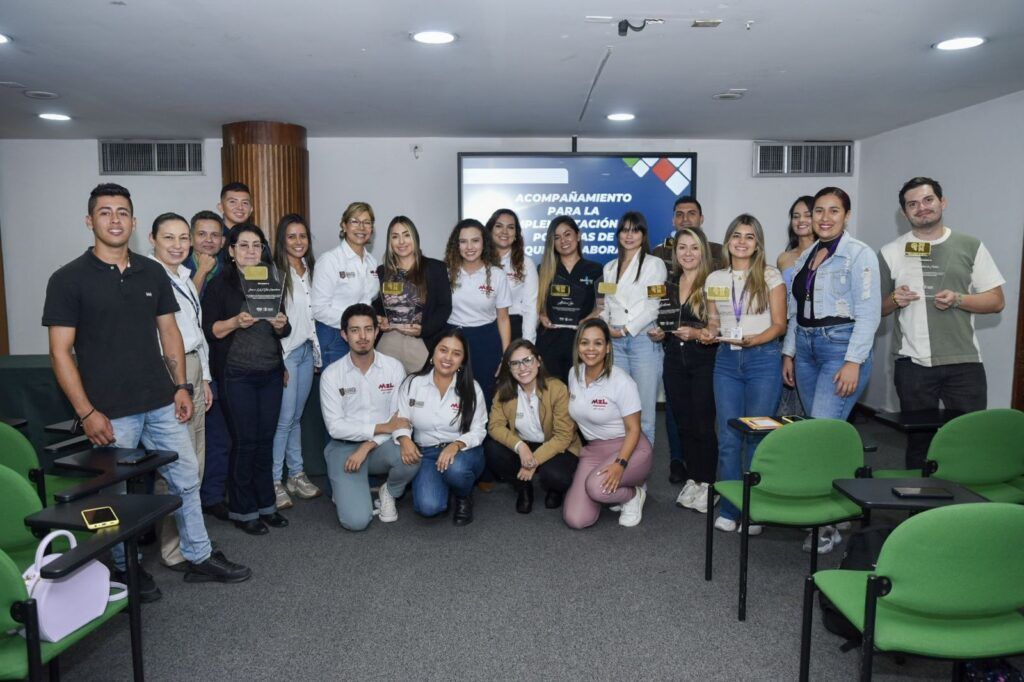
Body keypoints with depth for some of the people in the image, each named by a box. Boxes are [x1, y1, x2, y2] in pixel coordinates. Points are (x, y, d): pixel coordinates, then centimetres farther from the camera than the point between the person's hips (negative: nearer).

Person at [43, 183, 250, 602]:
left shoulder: (153, 273, 6)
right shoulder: (68, 280, -7)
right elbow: (60, 352, -8)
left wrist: (181, 387, 4)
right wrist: (87, 413, -13)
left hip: (161, 403, 4)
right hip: (110, 412, -4)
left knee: (187, 480, 11)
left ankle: (199, 558, 27)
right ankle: (126, 569, 31)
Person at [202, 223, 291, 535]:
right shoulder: (220, 284, -2)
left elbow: (284, 331, 14)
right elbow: (210, 329, -6)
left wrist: (281, 325, -8)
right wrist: (236, 321, -22)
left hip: (271, 372, 4)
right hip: (237, 375, -4)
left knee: (266, 440, 8)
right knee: (245, 442, 0)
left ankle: (266, 504, 21)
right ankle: (243, 510, 14)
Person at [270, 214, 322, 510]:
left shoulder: (310, 270, 12)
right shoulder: (275, 271, -9)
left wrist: (316, 351, 15)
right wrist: (278, 359, -14)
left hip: (307, 349, 6)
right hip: (285, 351, -6)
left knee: (297, 416, 13)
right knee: (284, 418, -6)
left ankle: (296, 474, 21)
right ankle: (274, 482, 4)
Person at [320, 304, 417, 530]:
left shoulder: (394, 368, -3)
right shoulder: (331, 374, -6)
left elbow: (400, 420, -4)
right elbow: (335, 426, -10)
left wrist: (368, 446, -16)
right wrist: (383, 427, -14)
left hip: (382, 444, 2)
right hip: (345, 446, -2)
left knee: (410, 458, -34)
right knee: (356, 520, -21)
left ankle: (389, 492, 3)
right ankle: (347, 489, 17)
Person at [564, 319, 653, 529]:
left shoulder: (621, 381, -17)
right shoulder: (574, 374, 0)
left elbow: (633, 429, -14)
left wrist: (620, 464, -28)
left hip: (628, 448, -5)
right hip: (592, 450, 5)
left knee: (597, 487, -36)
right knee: (575, 519, -13)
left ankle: (634, 494, -1)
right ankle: (617, 488, 17)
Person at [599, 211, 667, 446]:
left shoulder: (654, 264, 3)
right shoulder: (610, 268, 19)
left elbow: (653, 307, -4)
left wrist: (625, 329, -8)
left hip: (643, 338, -4)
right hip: (615, 341, 4)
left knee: (643, 407, -5)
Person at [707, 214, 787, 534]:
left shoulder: (771, 276, 1)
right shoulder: (715, 279, 10)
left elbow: (779, 325, -2)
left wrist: (751, 340, -19)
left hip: (763, 359, -3)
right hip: (727, 360, 3)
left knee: (757, 435, 0)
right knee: (728, 438, 2)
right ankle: (729, 510, 13)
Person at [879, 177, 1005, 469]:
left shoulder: (971, 246, 7)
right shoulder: (891, 252, 9)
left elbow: (996, 301, 6)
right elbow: (877, 307, 12)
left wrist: (958, 299, -11)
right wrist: (894, 300, -10)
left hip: (964, 361, 0)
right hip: (913, 363, 0)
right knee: (918, 440, 8)